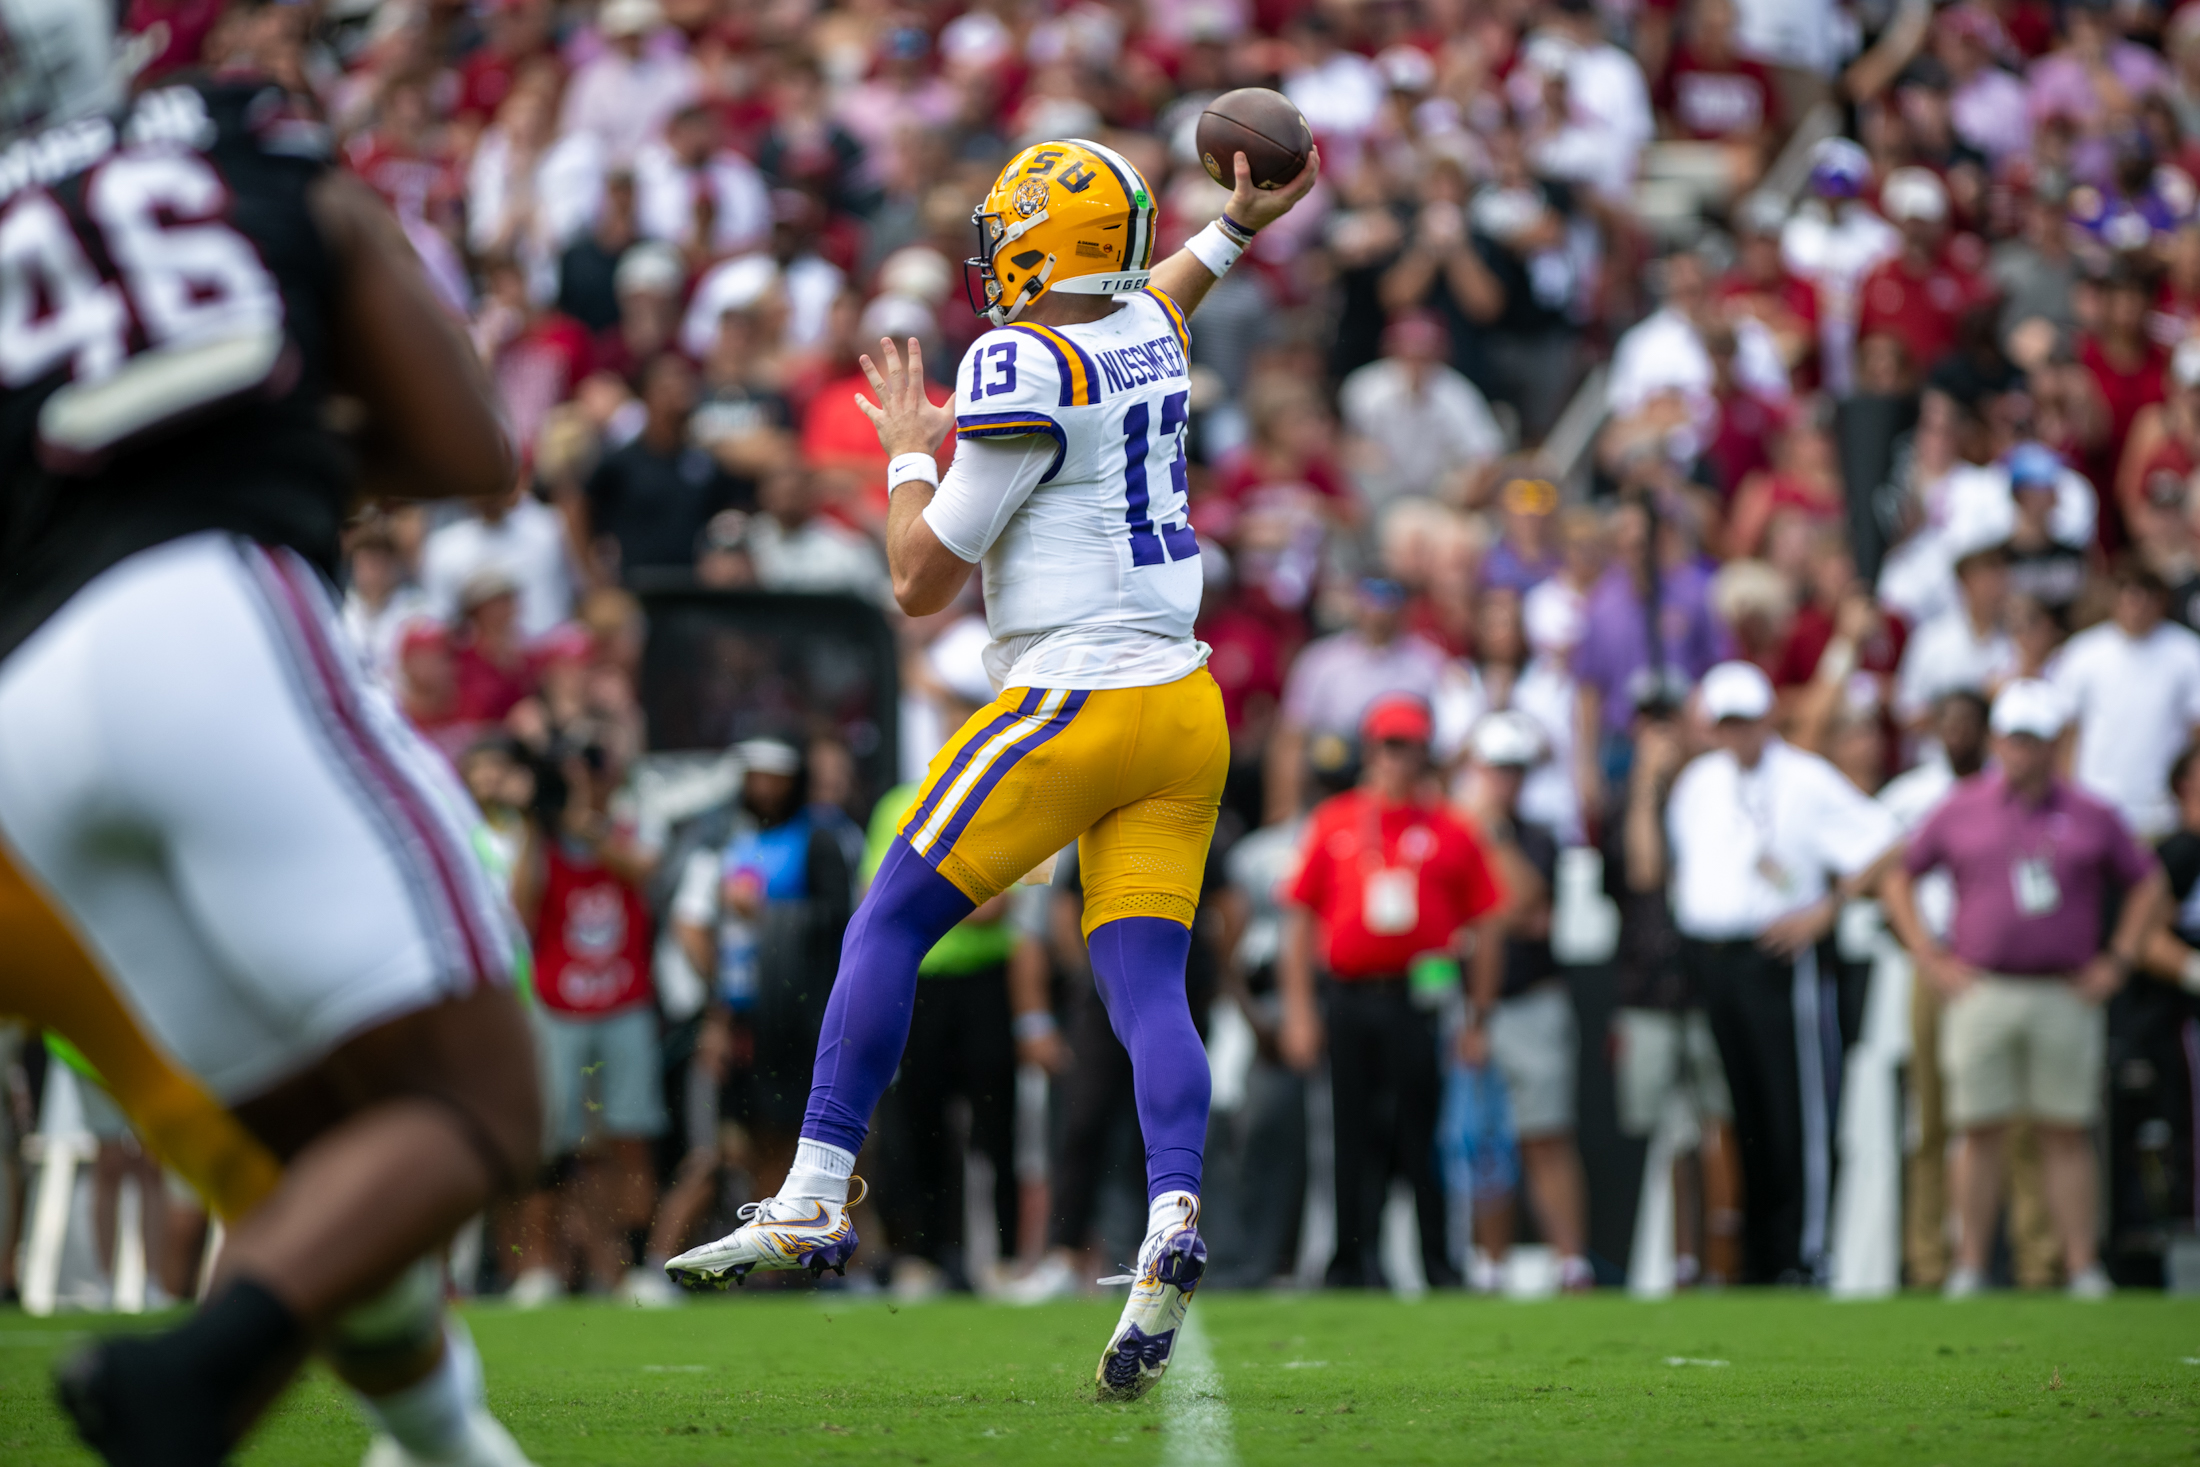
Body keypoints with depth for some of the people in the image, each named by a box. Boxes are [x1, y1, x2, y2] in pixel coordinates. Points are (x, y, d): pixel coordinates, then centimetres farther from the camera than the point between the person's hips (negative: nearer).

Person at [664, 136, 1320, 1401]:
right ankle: (1175, 1217, -21)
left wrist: (911, 457, 8)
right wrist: (1235, 232, 51)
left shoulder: (1022, 373, -12)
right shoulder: (1147, 334, 10)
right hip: (1186, 713, 7)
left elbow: (924, 583, -7)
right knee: (1146, 979, 1)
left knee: (890, 927, 2)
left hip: (1077, 705, -7)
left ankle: (815, 1202, 1)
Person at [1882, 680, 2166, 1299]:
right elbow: (1900, 879, 14)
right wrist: (1929, 957, 4)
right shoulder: (1960, 810, 7)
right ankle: (1969, 1267, 3)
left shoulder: (2091, 817, 6)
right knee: (1979, 1131, -1)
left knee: (2067, 1132, 1)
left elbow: (2148, 882, 15)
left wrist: (2117, 962, 7)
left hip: (2066, 995, 0)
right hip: (1980, 989, 0)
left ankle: (2083, 1267, 2)